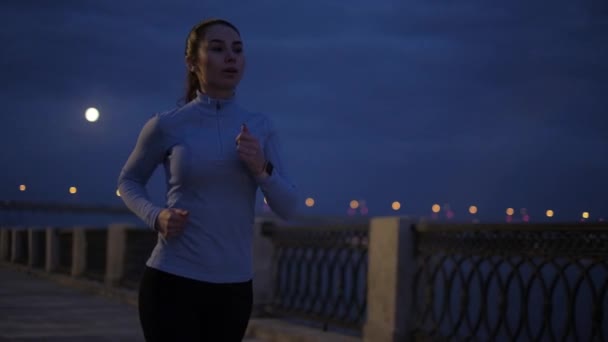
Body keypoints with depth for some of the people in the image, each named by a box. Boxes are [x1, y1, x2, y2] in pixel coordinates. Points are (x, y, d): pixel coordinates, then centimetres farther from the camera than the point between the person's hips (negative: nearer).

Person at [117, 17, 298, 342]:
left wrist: (261, 168, -14)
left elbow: (287, 208, 4)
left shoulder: (261, 127, 4)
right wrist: (155, 216, -7)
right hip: (172, 280, -3)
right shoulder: (167, 125, -3)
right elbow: (129, 181, 12)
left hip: (234, 287, 3)